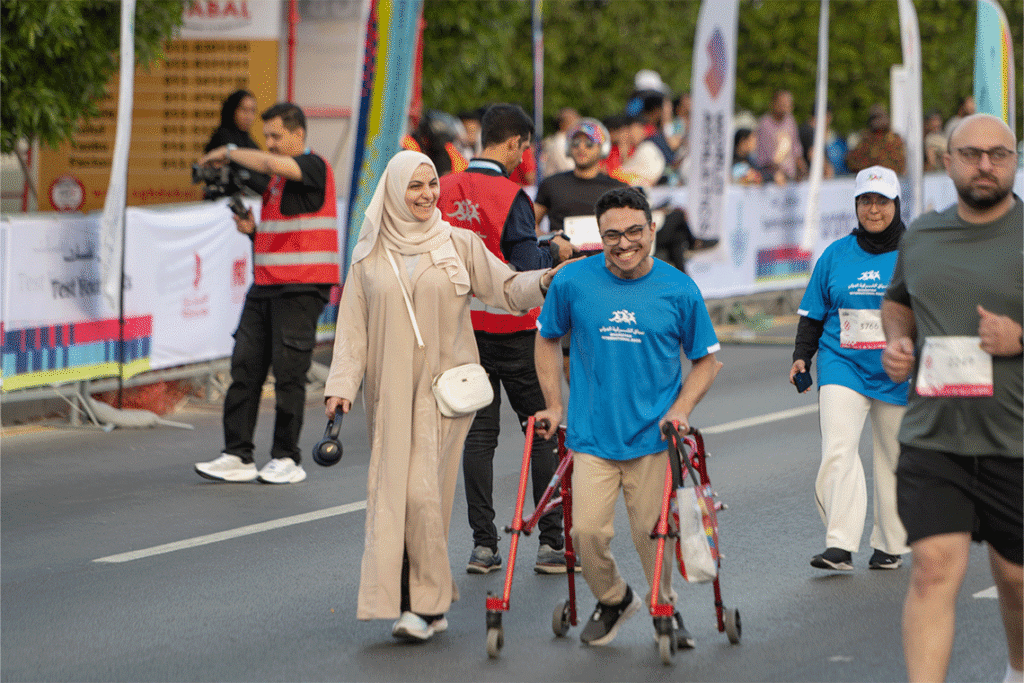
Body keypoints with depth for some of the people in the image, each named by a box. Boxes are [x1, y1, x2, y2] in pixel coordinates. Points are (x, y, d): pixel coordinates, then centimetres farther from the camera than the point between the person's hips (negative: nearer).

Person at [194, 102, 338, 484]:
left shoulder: (313, 167, -7)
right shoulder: (275, 179, 19)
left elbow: (270, 164, -28)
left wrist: (229, 153, -13)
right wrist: (252, 229, 6)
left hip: (300, 289, -8)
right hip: (265, 286, 8)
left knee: (288, 374, -4)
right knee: (245, 368, 1)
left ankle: (287, 459, 5)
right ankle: (238, 457, 2)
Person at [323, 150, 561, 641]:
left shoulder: (459, 244, 4)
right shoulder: (369, 255, 7)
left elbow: (505, 289, 4)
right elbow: (352, 325, 7)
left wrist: (545, 281, -16)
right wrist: (340, 386, -1)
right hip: (390, 392, 3)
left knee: (423, 490, -12)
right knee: (393, 492, 1)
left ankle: (427, 603, -5)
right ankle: (431, 604, 10)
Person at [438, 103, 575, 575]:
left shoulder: (445, 191, 2)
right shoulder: (509, 196, -16)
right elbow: (529, 267, -20)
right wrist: (555, 251, -1)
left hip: (463, 328, 5)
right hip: (512, 329, -5)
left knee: (477, 433, 8)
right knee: (542, 431, 5)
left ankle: (483, 544, 5)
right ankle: (552, 542, 5)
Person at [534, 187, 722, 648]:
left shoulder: (678, 289, -3)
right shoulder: (573, 281, -2)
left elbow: (705, 361, 8)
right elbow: (548, 339, 15)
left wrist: (680, 409, -6)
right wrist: (554, 406, 9)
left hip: (654, 436, 0)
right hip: (592, 435, 0)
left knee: (652, 533, 3)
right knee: (588, 531, -9)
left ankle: (665, 608, 29)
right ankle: (612, 600, 20)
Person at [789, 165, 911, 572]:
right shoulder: (836, 255, 6)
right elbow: (813, 314, 13)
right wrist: (802, 356, 4)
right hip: (843, 366, 0)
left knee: (894, 459, 9)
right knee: (838, 451, -17)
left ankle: (889, 545, 23)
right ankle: (840, 545, -23)